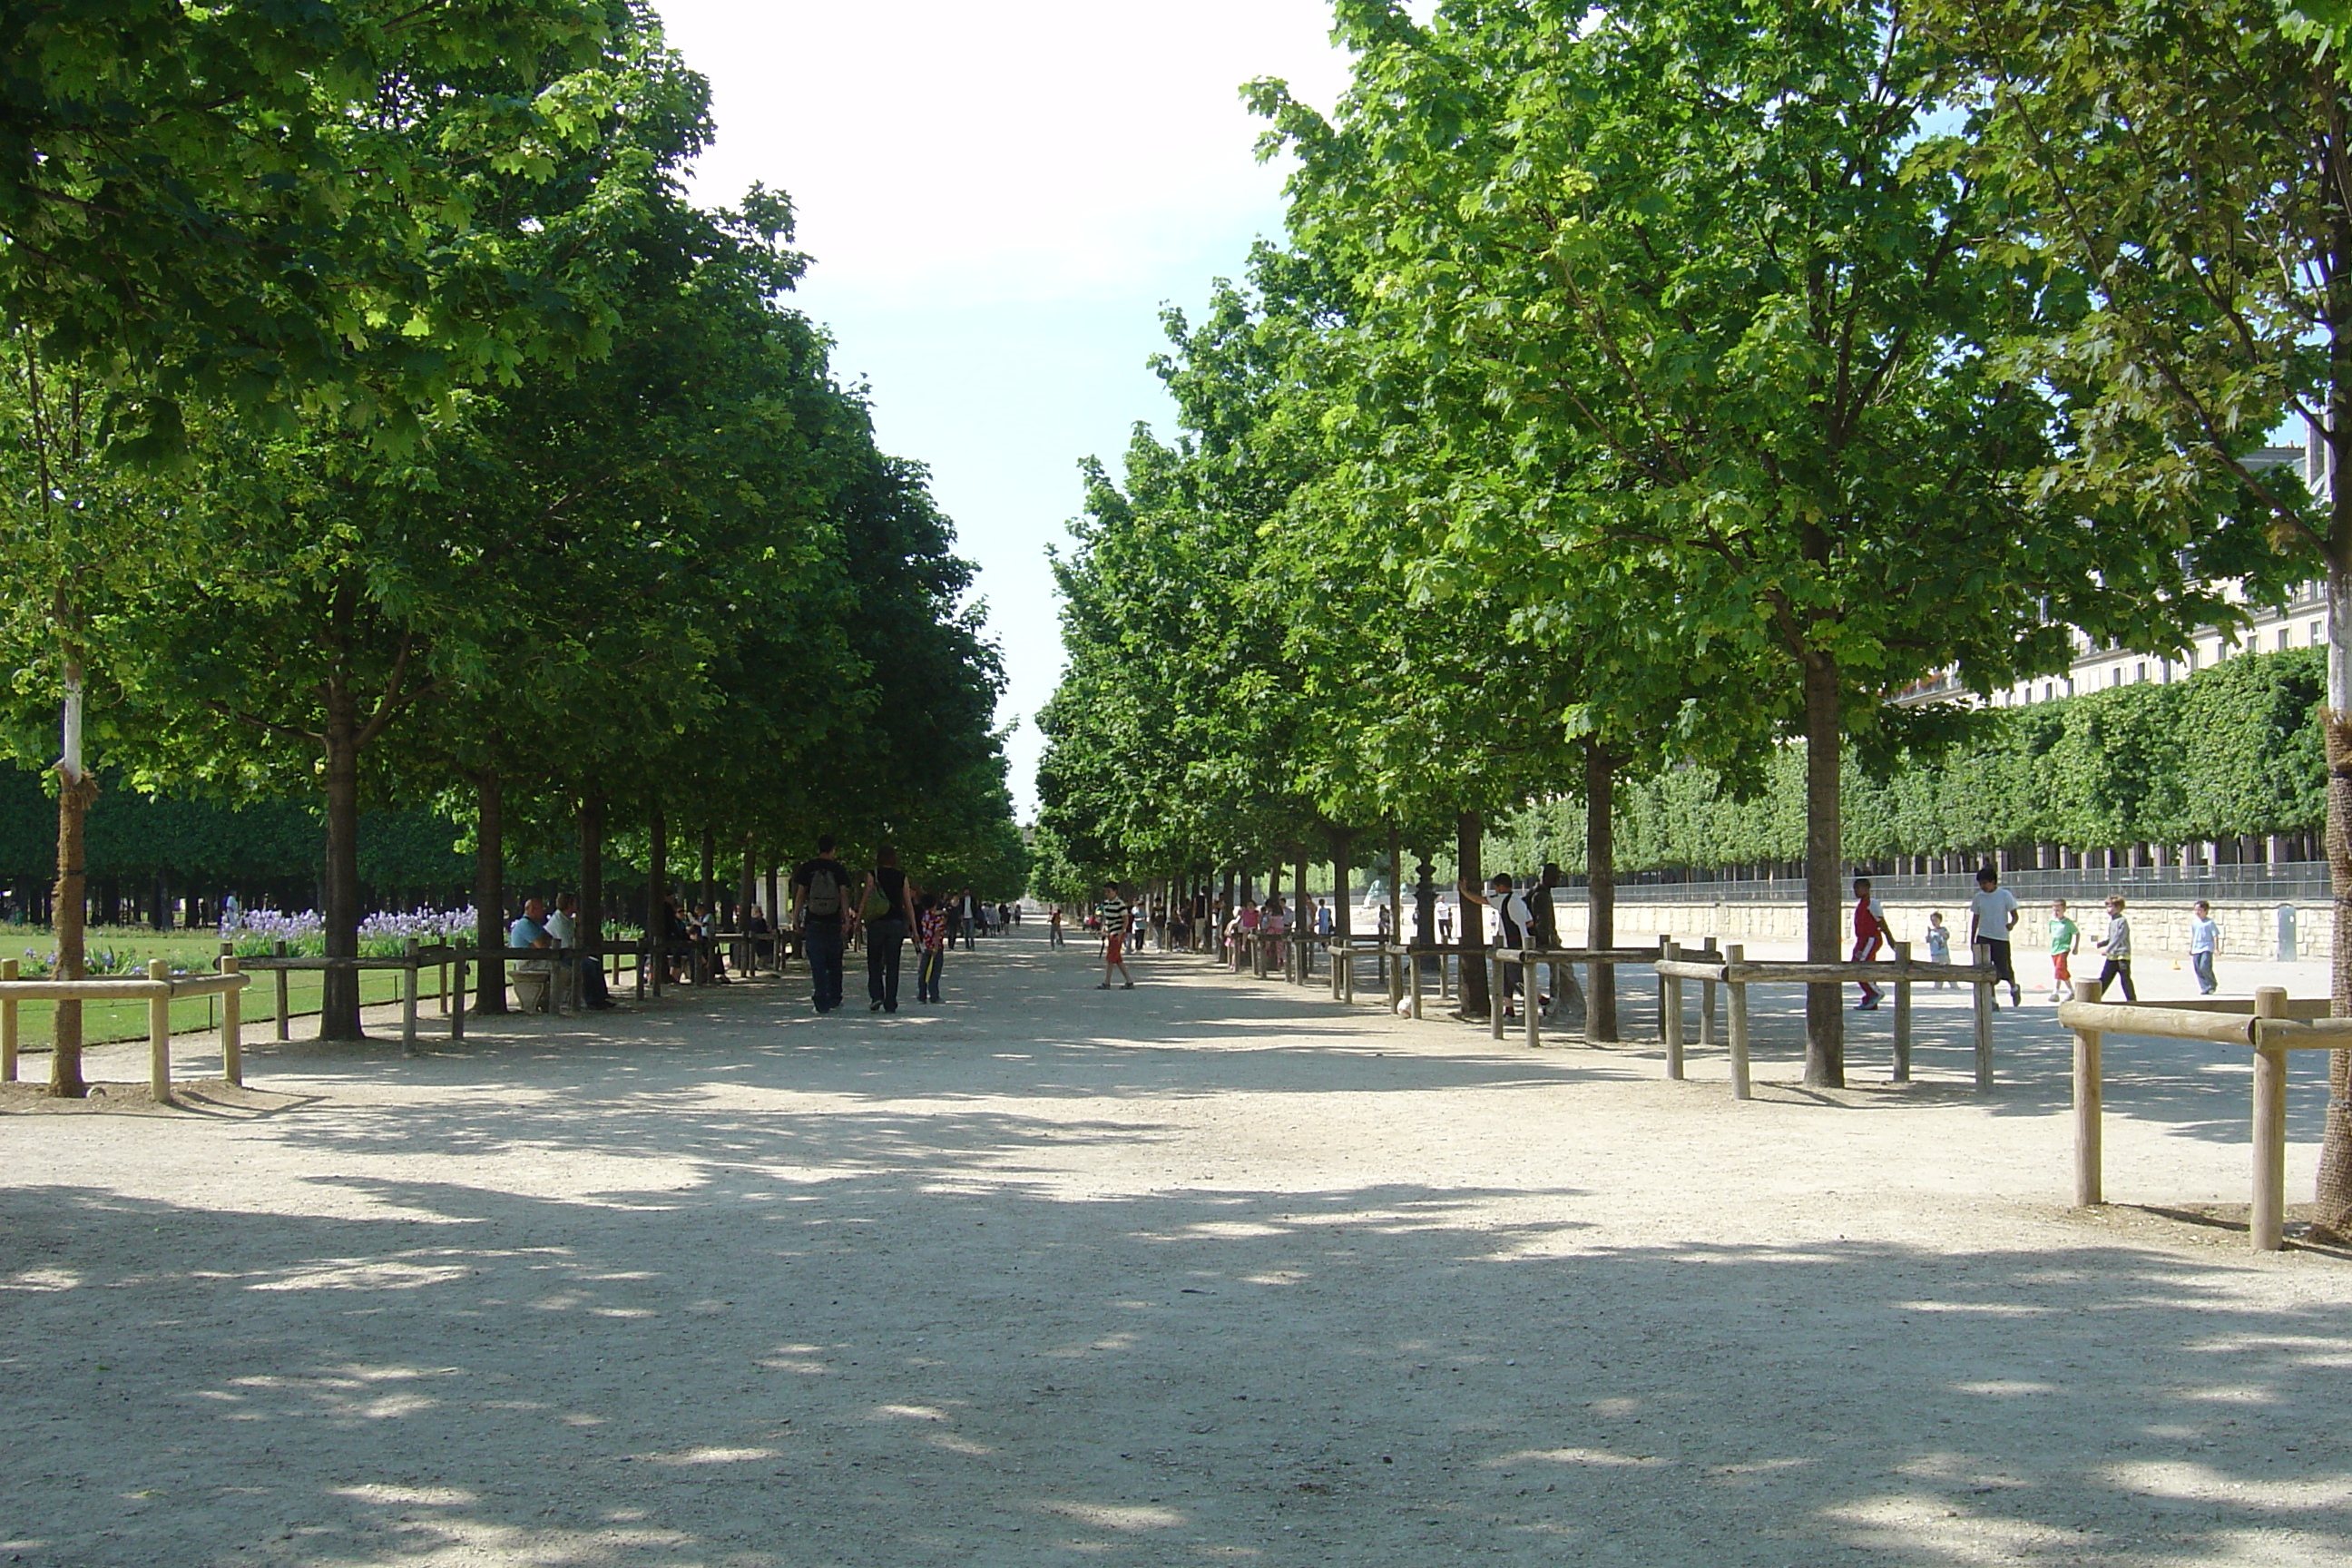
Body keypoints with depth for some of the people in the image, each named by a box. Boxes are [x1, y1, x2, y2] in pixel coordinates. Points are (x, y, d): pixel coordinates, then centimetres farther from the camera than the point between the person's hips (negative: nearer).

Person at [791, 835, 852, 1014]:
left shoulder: (807, 868, 2)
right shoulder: (839, 869, 0)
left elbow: (800, 894, 2)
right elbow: (844, 895, -3)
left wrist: (795, 917, 6)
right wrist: (847, 920, -4)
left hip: (813, 921, 0)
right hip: (834, 922, 1)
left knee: (817, 963, -2)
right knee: (834, 962, 14)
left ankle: (821, 1001, -10)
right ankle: (834, 998, 21)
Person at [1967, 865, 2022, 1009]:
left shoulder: (2005, 895, -5)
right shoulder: (1978, 897, 5)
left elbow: (2014, 915, -2)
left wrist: (2012, 924, -26)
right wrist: (1972, 940, 11)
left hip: (2001, 938, -3)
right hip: (1983, 938, 3)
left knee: (2004, 969, 3)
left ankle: (2014, 987, 36)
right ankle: (1992, 1001, -3)